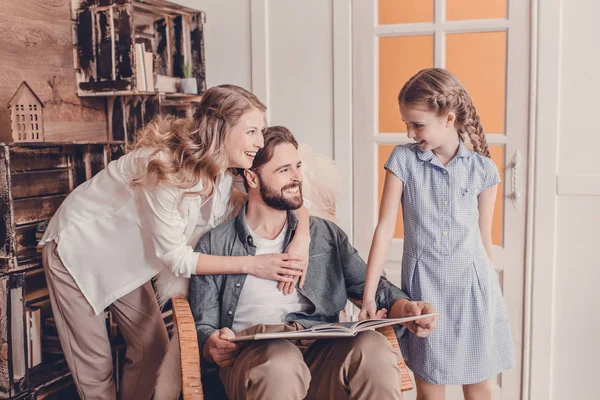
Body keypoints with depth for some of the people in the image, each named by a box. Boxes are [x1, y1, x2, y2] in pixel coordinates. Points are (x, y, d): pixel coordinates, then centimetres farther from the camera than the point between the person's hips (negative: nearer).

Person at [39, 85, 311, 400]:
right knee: (94, 364, 2)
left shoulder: (229, 169, -14)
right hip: (78, 248, -6)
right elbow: (175, 257, -28)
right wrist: (251, 264, -31)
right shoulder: (168, 167, -34)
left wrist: (301, 243, -27)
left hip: (124, 259, 6)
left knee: (153, 351, 3)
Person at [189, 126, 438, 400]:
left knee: (373, 347, -32)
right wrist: (212, 346, -11)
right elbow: (202, 326, 13)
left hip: (321, 348, 3)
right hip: (254, 354, -2)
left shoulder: (326, 235, 22)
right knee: (281, 359, -39)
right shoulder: (215, 245, 14)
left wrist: (404, 307, -5)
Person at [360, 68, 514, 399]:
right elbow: (385, 227, -7)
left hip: (471, 285, 1)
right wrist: (369, 295, -9)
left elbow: (484, 236, 6)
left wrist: (490, 293, 13)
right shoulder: (403, 159, -4)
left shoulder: (483, 169, -2)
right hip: (423, 285, 0)